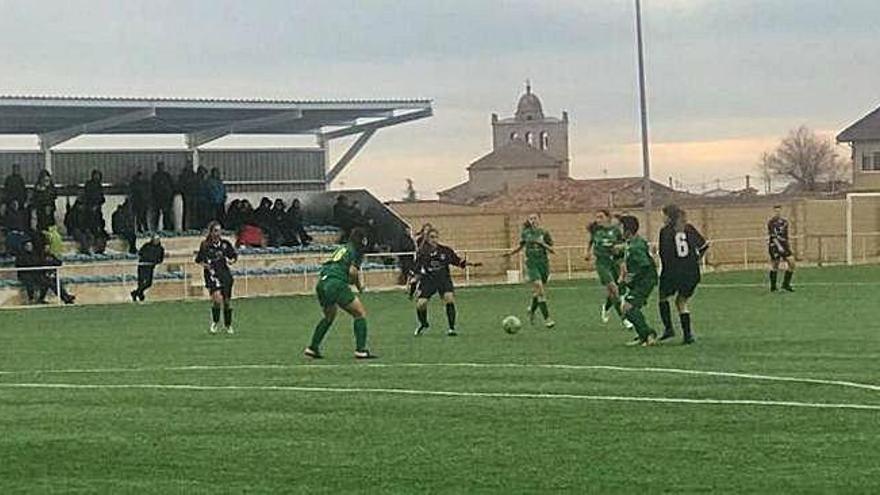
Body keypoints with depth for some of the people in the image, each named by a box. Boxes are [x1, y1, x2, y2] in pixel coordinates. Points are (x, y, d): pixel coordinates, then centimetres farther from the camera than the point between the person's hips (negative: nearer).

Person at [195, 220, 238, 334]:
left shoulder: (225, 244, 2)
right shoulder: (205, 245, -3)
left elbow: (235, 256, 12)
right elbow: (199, 259, 6)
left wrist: (231, 261, -9)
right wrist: (203, 264, -14)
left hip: (225, 274, 3)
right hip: (212, 274, -3)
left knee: (226, 300, 6)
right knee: (217, 297, -22)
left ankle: (228, 325, 25)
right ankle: (215, 323, 0)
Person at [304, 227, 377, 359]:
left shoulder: (342, 248, 26)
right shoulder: (355, 251, 4)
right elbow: (352, 271, -10)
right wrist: (359, 285, 8)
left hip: (321, 283, 8)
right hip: (337, 284, -8)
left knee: (329, 317, 29)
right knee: (360, 313, 2)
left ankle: (312, 348, 28)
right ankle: (360, 350, -6)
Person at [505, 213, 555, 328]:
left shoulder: (544, 233, 1)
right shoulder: (525, 233, 3)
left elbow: (551, 250, 1)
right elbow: (521, 246, 18)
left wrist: (542, 243, -15)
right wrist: (511, 253, 5)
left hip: (543, 263, 2)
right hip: (531, 264, -2)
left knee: (537, 291, 9)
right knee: (539, 288, -16)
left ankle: (532, 310, 40)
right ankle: (547, 319, -17)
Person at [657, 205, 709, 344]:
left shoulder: (665, 231, -6)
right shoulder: (689, 228, 7)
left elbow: (664, 253, -12)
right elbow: (704, 245, 6)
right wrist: (696, 259, 16)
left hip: (673, 271, -4)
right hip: (691, 272, 4)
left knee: (663, 297, 18)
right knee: (682, 302, 16)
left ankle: (668, 328, 3)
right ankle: (687, 334, 6)